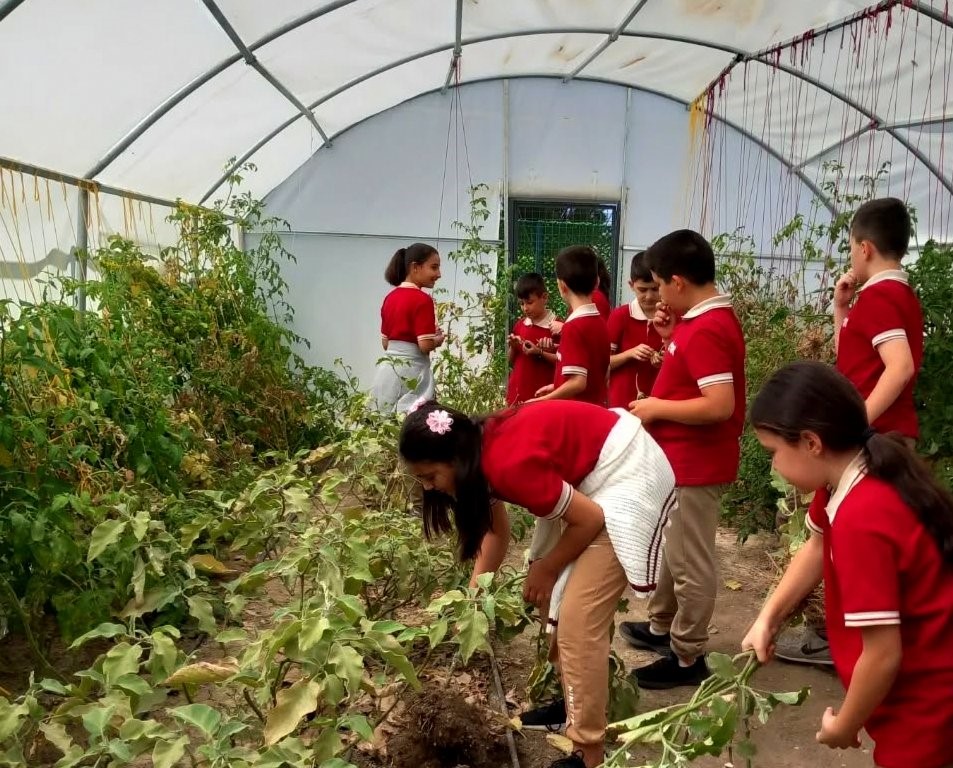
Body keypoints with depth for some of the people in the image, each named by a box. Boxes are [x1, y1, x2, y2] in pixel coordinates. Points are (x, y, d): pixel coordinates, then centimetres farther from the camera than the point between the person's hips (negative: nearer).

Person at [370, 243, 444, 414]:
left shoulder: (390, 297, 10)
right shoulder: (422, 300, -13)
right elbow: (426, 345, -18)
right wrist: (439, 339, 2)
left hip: (386, 369, 8)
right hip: (410, 372, -8)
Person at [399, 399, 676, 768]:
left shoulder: (508, 464, -31)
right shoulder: (482, 451, -4)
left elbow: (590, 520, -20)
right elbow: (497, 531, 11)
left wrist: (545, 570, -5)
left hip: (628, 476, -10)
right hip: (589, 473, 10)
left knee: (578, 619, -9)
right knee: (561, 601, 17)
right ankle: (575, 701, 34)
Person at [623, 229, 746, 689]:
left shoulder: (706, 330, -23)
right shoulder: (706, 320, 8)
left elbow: (720, 405, -30)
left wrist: (657, 407, -19)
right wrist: (671, 336, 5)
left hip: (695, 464, -11)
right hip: (683, 458, 11)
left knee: (690, 563, 2)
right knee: (669, 548, 23)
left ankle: (687, 657, 16)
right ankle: (663, 627, 40)